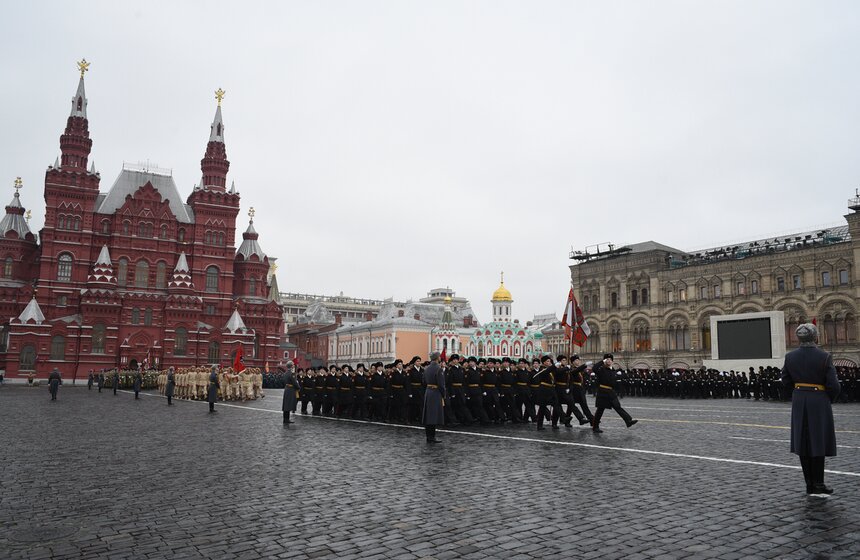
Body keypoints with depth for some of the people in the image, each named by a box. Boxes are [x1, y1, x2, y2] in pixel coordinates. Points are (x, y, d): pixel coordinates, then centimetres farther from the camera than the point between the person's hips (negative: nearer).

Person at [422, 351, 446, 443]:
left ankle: (428, 436, 16)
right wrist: (443, 396, -9)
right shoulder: (438, 368, -14)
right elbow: (441, 384, -16)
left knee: (428, 415, 10)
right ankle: (432, 437, -5)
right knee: (435, 415, -4)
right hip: (436, 393, -8)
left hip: (427, 392, 8)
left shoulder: (426, 369, 9)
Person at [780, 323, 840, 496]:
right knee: (818, 443, 5)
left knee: (803, 442, 10)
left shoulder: (790, 357, -2)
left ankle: (810, 484, 17)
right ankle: (818, 485, 8)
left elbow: (786, 382, 4)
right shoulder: (824, 357, -13)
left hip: (799, 402, 4)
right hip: (819, 402, -4)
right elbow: (834, 386, -12)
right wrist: (829, 400, 6)